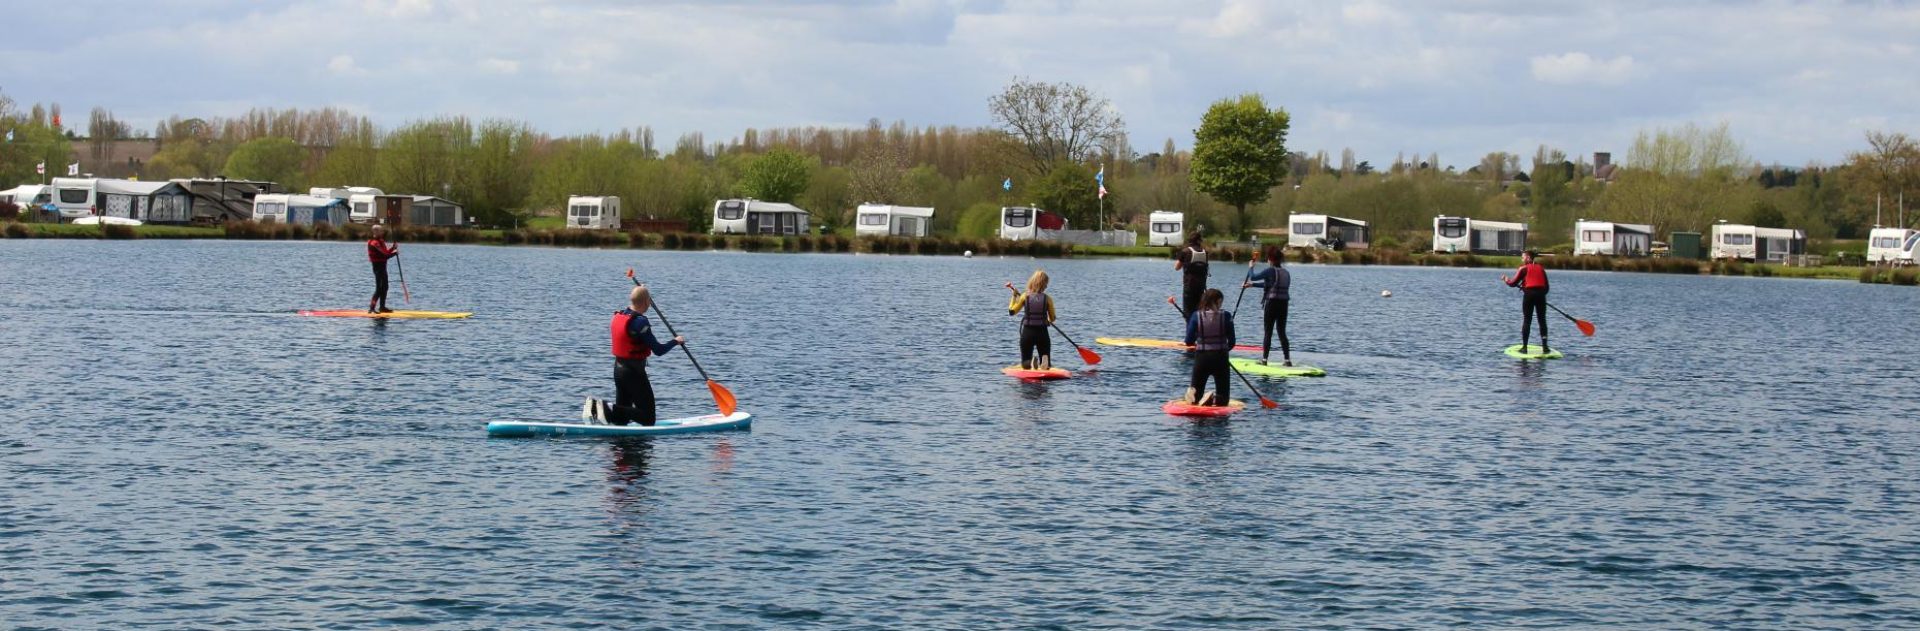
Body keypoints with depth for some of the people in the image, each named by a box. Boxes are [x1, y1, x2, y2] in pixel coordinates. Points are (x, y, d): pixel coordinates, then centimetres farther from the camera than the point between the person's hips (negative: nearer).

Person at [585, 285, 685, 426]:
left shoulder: (618, 316, 5)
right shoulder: (640, 322, -20)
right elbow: (658, 350, -19)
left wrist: (639, 291, 38)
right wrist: (676, 341, -1)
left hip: (618, 368, 9)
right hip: (634, 372, -9)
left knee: (621, 419, 17)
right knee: (648, 418, -5)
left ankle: (595, 407, -7)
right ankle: (609, 411, -20)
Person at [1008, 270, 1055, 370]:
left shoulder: (1025, 296, -5)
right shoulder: (1047, 299, -4)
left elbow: (1011, 311, 5)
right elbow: (1052, 319, 5)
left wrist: (1014, 296, 18)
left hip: (1027, 333, 0)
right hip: (1042, 333, 0)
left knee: (1025, 365, 14)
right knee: (1046, 366, 11)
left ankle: (1032, 362, -24)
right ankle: (1045, 360, -27)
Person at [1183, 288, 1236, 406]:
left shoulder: (1196, 316, -5)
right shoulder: (1226, 315, -6)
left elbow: (1189, 342, -5)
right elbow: (1232, 342, -2)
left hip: (1201, 357, 1)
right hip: (1220, 358, -1)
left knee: (1195, 399, 14)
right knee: (1223, 399, 11)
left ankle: (1193, 392, -22)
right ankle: (1214, 400, -24)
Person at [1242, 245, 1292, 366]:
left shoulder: (1270, 271, -11)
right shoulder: (1286, 273, 13)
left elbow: (1253, 277, -15)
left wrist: (1250, 267, 6)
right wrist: (1252, 284, 28)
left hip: (1271, 303, -6)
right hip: (1284, 305, 6)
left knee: (1267, 332, -1)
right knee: (1282, 332, 11)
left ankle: (1264, 359, -1)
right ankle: (1287, 360, 8)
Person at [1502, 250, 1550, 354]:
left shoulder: (1524, 268, 1)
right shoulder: (1541, 268, 15)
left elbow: (1513, 283, 0)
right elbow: (1546, 286, 13)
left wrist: (1506, 280, 19)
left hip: (1529, 295, -3)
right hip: (1540, 295, 3)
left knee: (1526, 321, 4)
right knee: (1542, 321, 8)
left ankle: (1524, 347, 4)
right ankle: (1545, 347, 3)